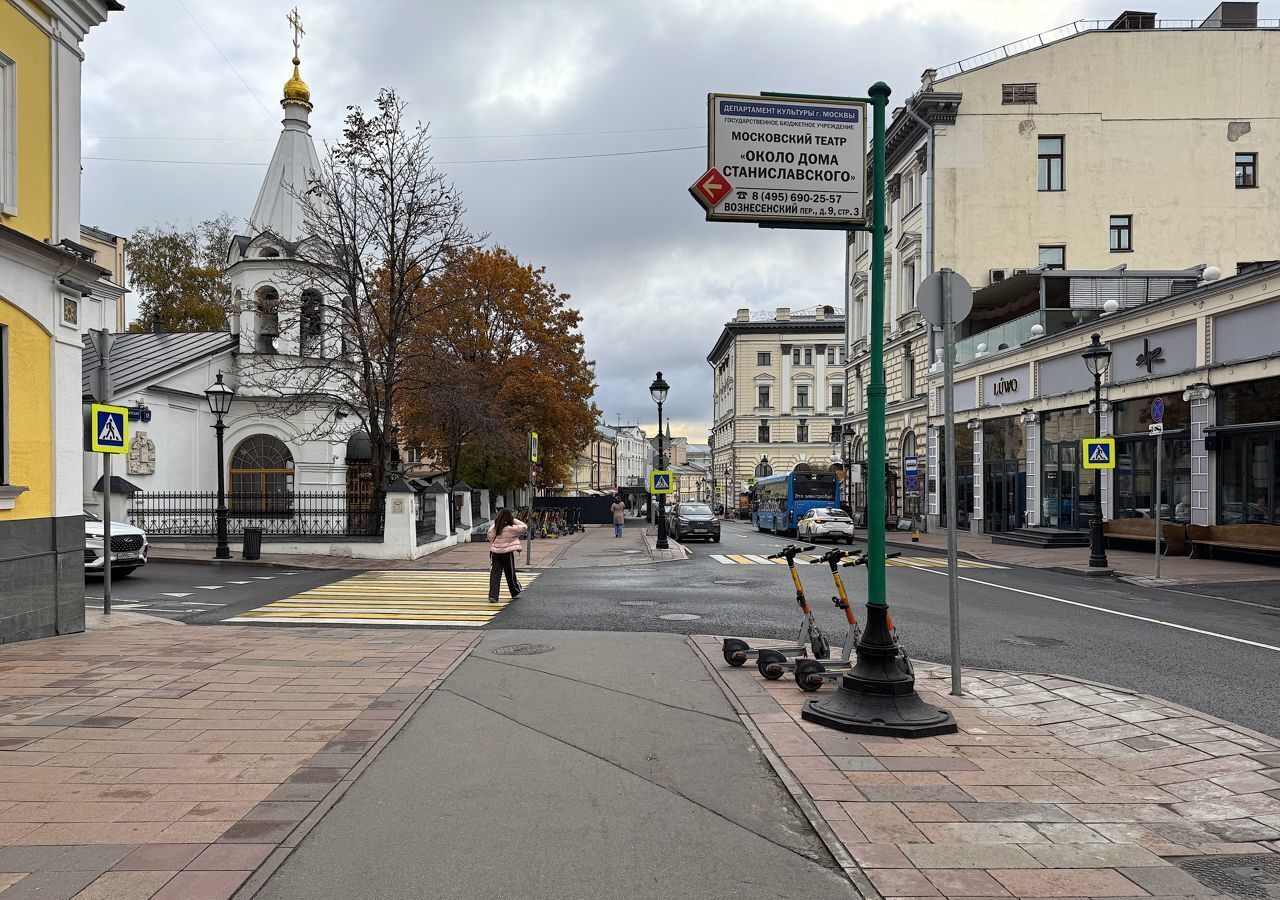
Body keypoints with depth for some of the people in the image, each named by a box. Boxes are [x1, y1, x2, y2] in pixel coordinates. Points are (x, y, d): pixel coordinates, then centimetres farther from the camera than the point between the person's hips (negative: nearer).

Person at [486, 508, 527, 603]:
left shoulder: (494, 528, -1)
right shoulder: (511, 529, -13)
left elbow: (490, 537, 16)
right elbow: (524, 527, -2)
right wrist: (513, 520, 1)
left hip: (495, 553, 3)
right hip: (507, 553, -3)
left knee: (494, 574, 1)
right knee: (510, 574, 14)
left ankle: (493, 595, -10)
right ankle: (515, 593, 34)